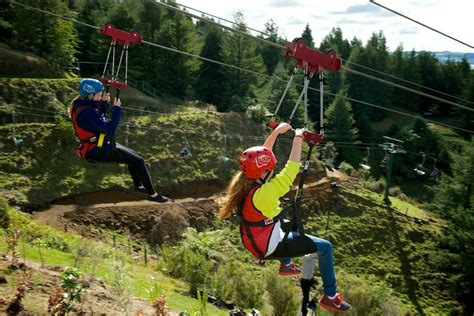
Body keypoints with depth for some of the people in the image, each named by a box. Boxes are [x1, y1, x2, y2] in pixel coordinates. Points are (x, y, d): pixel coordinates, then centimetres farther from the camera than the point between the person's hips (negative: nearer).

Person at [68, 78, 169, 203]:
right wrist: (116, 108, -25)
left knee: (133, 156, 25)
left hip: (96, 145, 10)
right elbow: (110, 128, -33)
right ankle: (152, 194, 5)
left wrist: (104, 102, 2)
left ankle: (138, 185, 41)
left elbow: (99, 117, 17)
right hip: (99, 151, -10)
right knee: (139, 161, -5)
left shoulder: (80, 104, 0)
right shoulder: (87, 112, -31)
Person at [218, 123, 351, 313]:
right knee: (325, 247, -1)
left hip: (255, 240, 9)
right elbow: (290, 171, -35)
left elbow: (262, 154, 1)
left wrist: (276, 132, 2)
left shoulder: (244, 183, -12)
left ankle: (285, 265, 53)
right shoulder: (262, 194, -36)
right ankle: (330, 297, 12)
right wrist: (298, 138, -26)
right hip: (270, 248, -8)